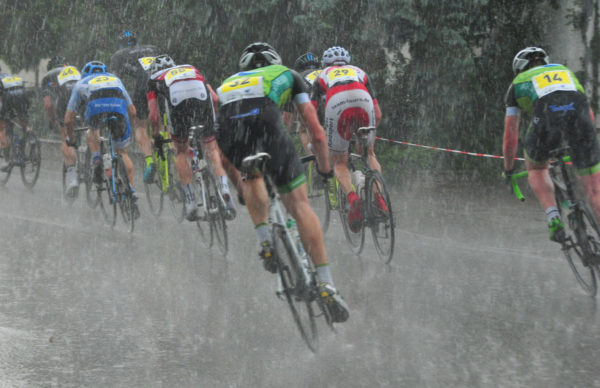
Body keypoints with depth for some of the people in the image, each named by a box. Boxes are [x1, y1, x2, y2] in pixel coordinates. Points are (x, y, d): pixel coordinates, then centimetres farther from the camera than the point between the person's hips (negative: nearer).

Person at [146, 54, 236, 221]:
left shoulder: (155, 79, 36)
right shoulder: (192, 69, 42)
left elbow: (154, 115, 25)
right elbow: (215, 98, 31)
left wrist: (156, 137, 40)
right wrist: (214, 123, 43)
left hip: (176, 100, -1)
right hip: (202, 97, 1)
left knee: (181, 152, 17)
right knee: (212, 149, 12)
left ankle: (190, 201, 9)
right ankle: (224, 187, -11)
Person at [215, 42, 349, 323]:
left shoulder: (229, 81, 43)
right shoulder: (287, 75, 37)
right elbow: (315, 128, 32)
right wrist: (325, 168, 45)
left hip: (226, 124, 3)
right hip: (264, 119, -3)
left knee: (251, 178, 35)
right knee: (298, 203, 3)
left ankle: (264, 241, 14)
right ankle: (326, 284, -5)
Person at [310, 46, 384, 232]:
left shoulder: (323, 75, 36)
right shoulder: (360, 72, 39)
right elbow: (378, 115, 35)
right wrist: (370, 133, 52)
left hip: (336, 104, -1)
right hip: (364, 103, 1)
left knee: (339, 163, 13)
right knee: (369, 154, 25)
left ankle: (352, 197, -16)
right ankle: (378, 195, 2)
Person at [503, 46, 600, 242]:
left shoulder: (518, 83, 34)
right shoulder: (564, 70, 41)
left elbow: (510, 135, 35)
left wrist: (508, 170, 49)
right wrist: (582, 148, 61)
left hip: (547, 116, -1)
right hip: (578, 112, 1)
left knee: (536, 168, 29)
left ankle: (553, 217, 7)